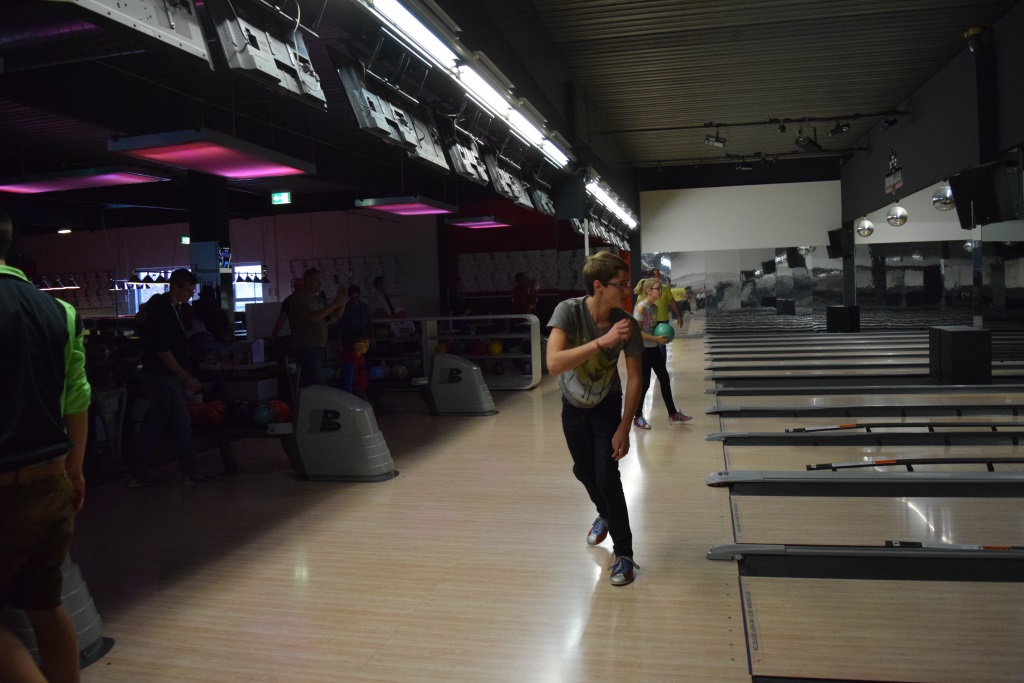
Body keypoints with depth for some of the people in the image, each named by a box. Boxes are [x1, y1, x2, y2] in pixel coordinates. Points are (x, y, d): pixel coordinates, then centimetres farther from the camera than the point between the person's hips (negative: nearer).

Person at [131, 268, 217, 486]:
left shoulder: (179, 308, 11)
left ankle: (139, 474, 18)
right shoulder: (160, 311, -17)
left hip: (171, 376, 9)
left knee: (155, 424, 11)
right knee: (181, 423, -2)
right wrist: (186, 377, -20)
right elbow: (162, 350, -21)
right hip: (162, 376, -9)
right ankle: (191, 472, 7)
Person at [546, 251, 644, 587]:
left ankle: (624, 554, 6)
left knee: (607, 475, -10)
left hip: (607, 405, -1)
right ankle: (605, 514, 49)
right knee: (583, 470, 18)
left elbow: (634, 378, -16)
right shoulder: (568, 311, -31)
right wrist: (603, 341, -50)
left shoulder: (627, 324, -25)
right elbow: (554, 364, -44)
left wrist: (624, 428, -18)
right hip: (574, 406, 1)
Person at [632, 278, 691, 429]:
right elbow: (636, 332, -22)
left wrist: (662, 335, 0)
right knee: (644, 384, -1)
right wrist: (657, 339, -21)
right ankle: (637, 418, 14)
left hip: (654, 349, 9)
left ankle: (673, 415, 21)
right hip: (643, 350, -9)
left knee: (665, 380, 11)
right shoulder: (641, 308, -19)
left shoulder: (654, 308, 7)